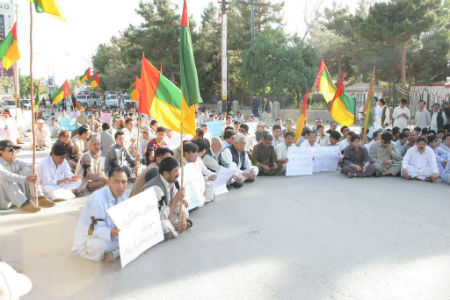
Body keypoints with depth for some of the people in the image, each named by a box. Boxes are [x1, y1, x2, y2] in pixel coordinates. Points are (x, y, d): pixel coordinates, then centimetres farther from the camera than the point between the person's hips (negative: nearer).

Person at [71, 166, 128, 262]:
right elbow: (96, 229, -29)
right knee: (100, 245, -39)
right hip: (89, 238, -7)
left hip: (113, 236, 8)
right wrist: (111, 232, -48)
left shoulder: (122, 196, -3)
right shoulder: (97, 199, -28)